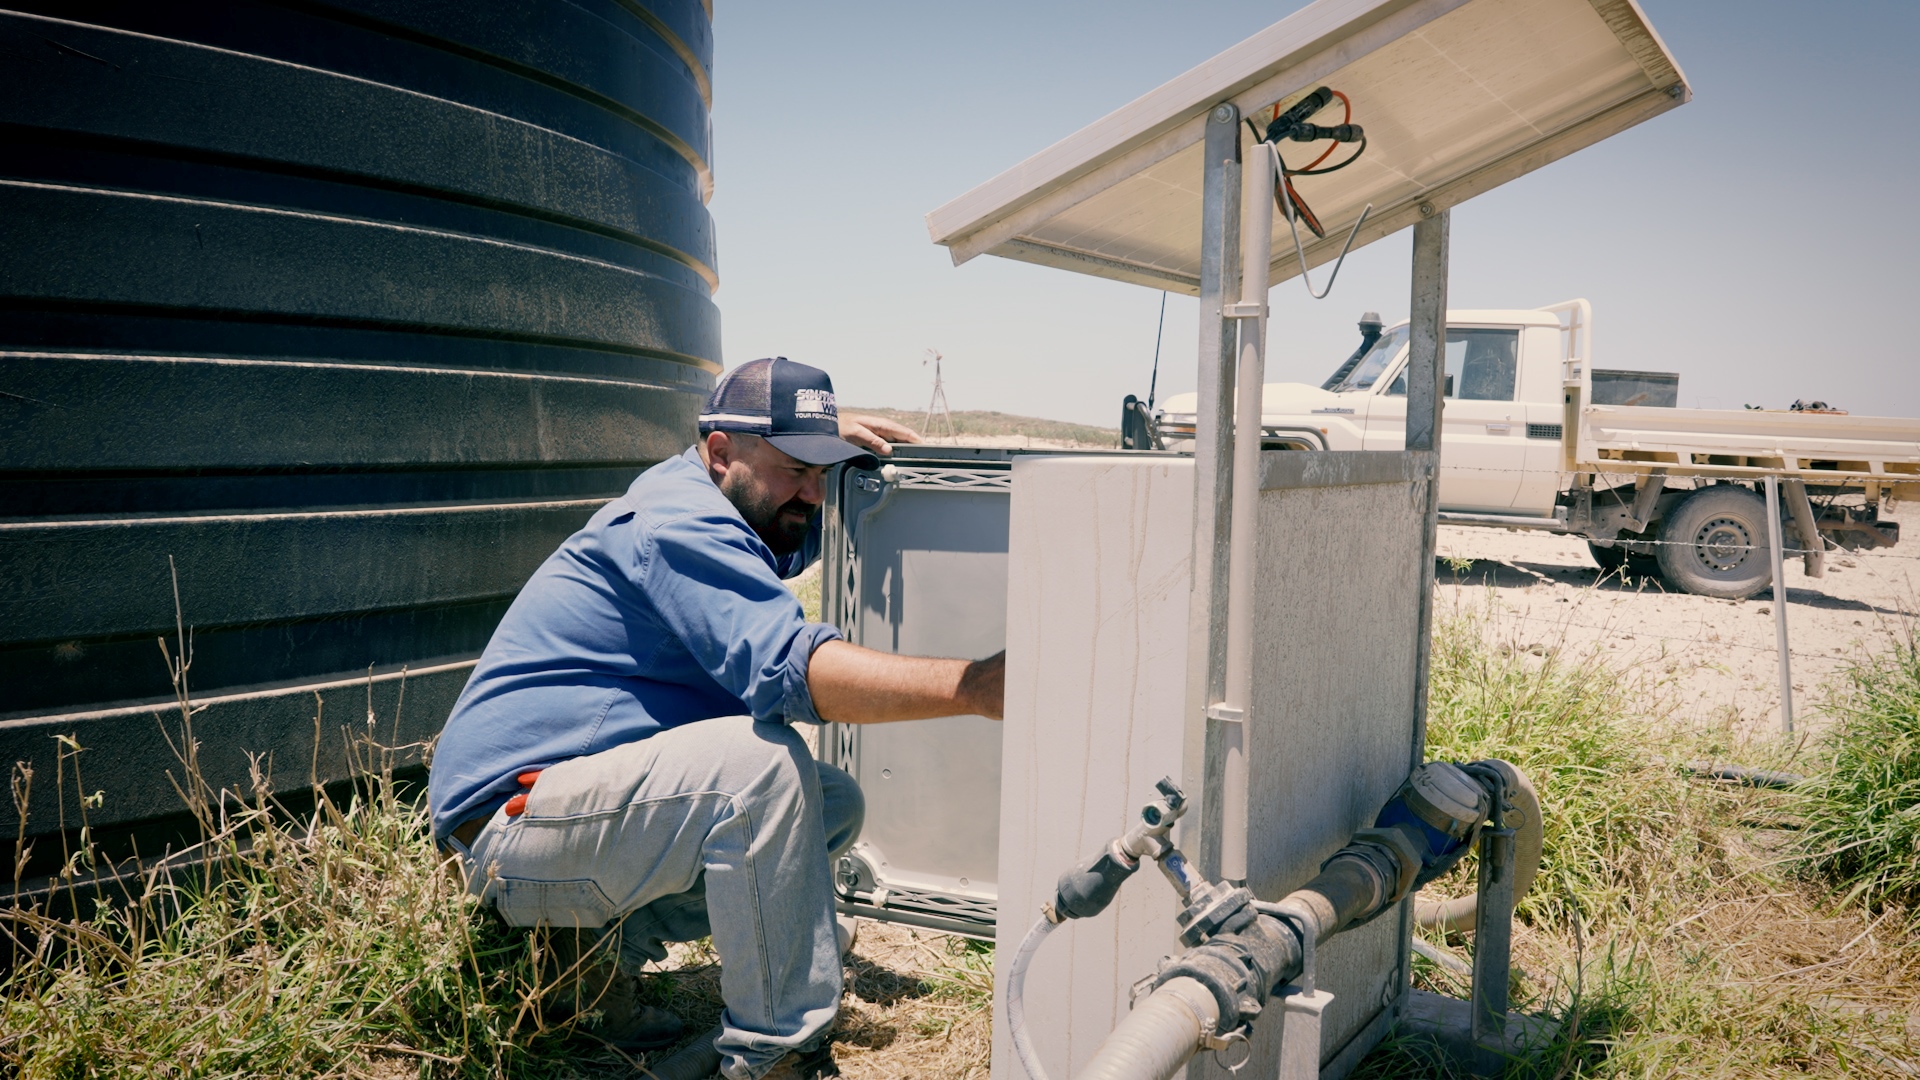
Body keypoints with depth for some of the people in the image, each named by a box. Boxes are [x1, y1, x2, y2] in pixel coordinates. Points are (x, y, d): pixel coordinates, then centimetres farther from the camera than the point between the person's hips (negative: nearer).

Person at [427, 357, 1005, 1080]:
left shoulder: (696, 497, 12)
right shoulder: (676, 525, -20)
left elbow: (792, 534, 36)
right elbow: (788, 665, -36)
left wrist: (831, 438, 13)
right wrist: (978, 687, -41)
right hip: (514, 813, -10)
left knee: (835, 804, 2)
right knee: (763, 762, -32)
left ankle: (601, 944, 4)